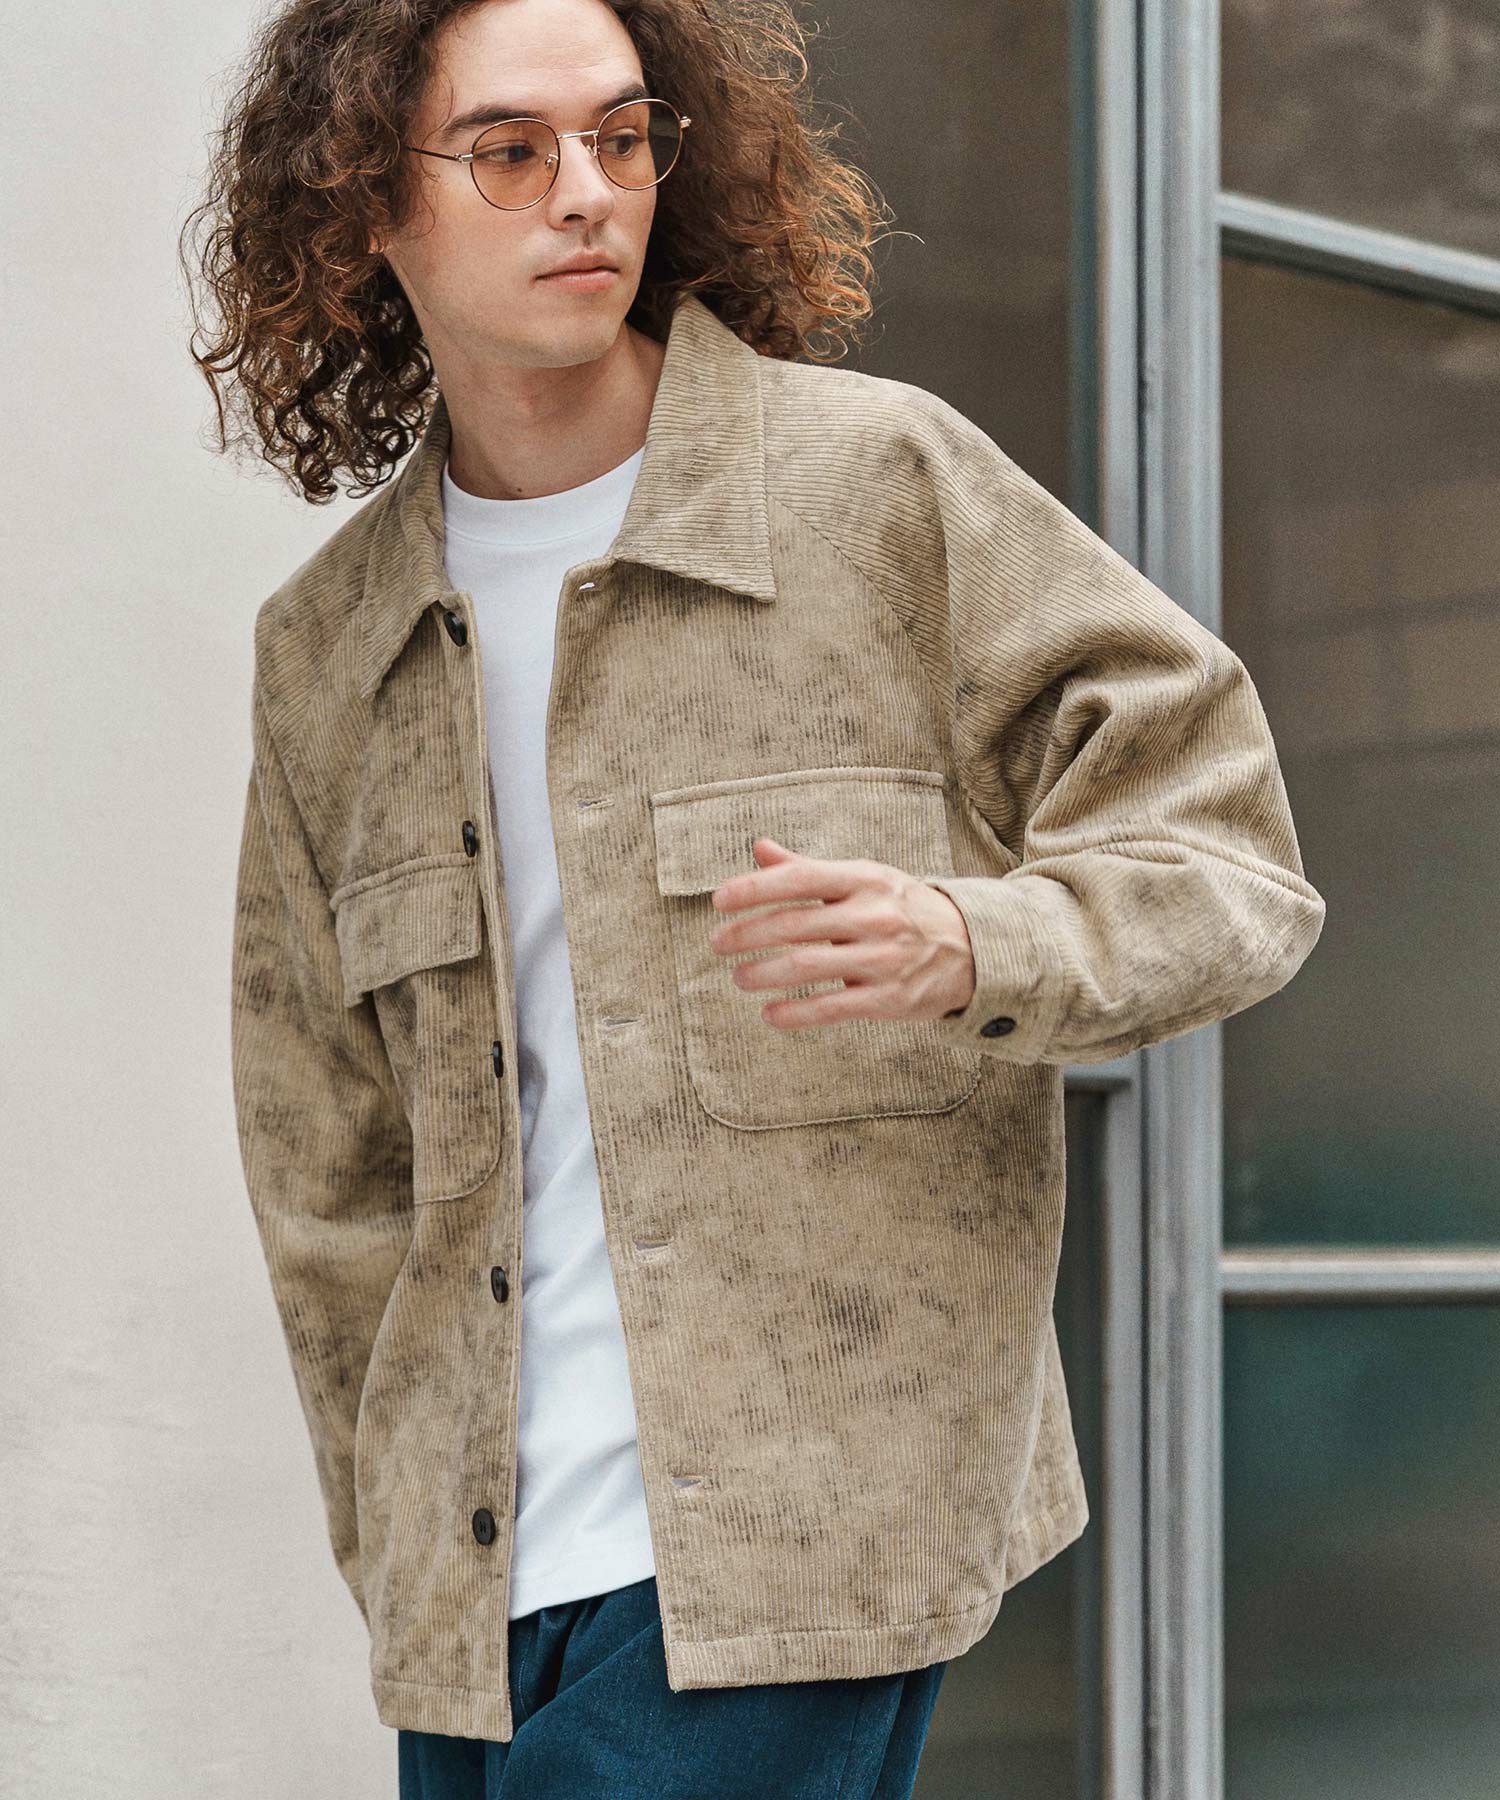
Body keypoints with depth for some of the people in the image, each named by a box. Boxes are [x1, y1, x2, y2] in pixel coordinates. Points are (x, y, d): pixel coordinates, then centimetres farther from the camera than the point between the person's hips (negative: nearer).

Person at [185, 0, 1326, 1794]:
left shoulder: (883, 483, -2)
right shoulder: (324, 649, 10)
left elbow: (1224, 854, 0)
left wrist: (966, 947, -20)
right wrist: (409, 1560, 12)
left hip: (801, 1530, -4)